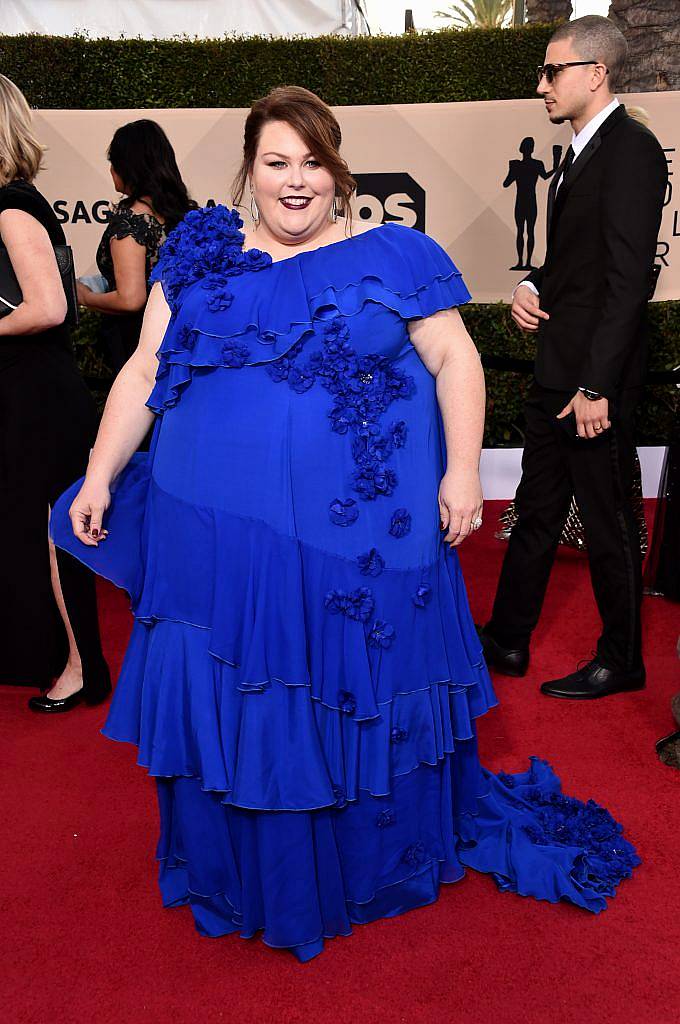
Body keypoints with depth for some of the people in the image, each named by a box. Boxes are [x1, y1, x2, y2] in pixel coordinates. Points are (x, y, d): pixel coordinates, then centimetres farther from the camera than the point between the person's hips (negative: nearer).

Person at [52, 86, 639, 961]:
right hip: (219, 534, 2)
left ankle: (387, 864, 40)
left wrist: (463, 469, -8)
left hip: (365, 536, -1)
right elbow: (144, 375, 8)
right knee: (232, 710, 12)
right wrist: (99, 477, 5)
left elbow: (455, 360, 2)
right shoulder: (201, 259, 8)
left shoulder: (391, 256, 2)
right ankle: (245, 874, 38)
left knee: (364, 701, 13)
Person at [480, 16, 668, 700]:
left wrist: (596, 385, -22)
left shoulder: (630, 149, -11)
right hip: (556, 371, 9)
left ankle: (621, 662, 20)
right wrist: (533, 286, 3)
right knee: (537, 510, 15)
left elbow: (628, 277, -19)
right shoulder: (580, 153, 17)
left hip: (595, 377, -9)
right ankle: (507, 641, 28)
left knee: (608, 521, 3)